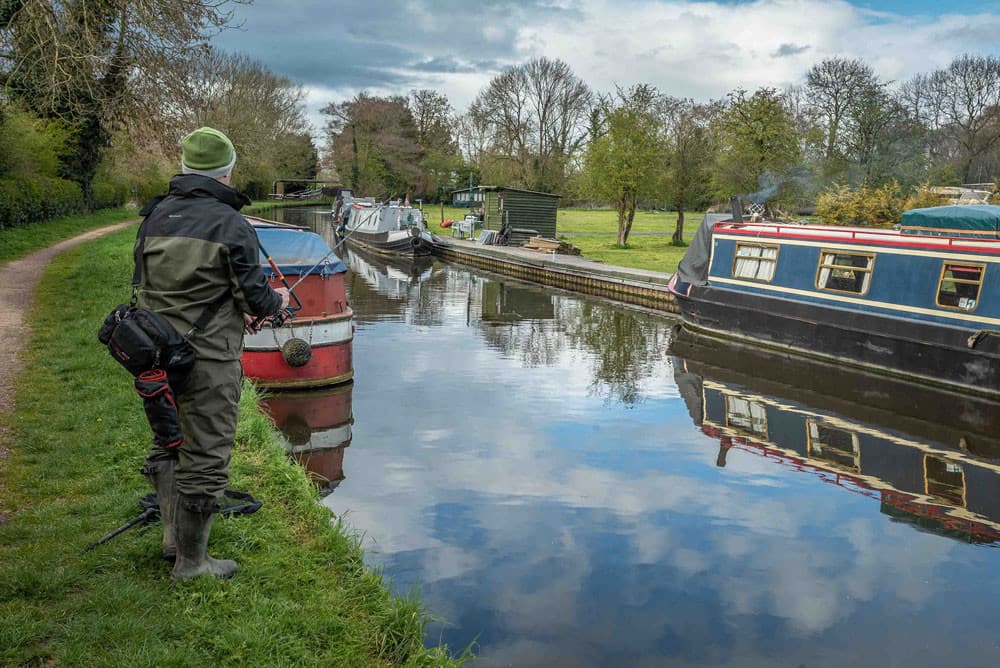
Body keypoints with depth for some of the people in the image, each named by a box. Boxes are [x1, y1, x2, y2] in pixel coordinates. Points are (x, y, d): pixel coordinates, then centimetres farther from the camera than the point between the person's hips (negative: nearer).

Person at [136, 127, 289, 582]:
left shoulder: (155, 216, 6)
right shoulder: (231, 225, -14)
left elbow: (147, 283, 13)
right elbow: (254, 296, -11)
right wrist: (277, 302, 13)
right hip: (207, 360, -7)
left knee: (168, 443, 23)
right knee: (205, 458, 4)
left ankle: (174, 539, 34)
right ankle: (191, 563, 16)